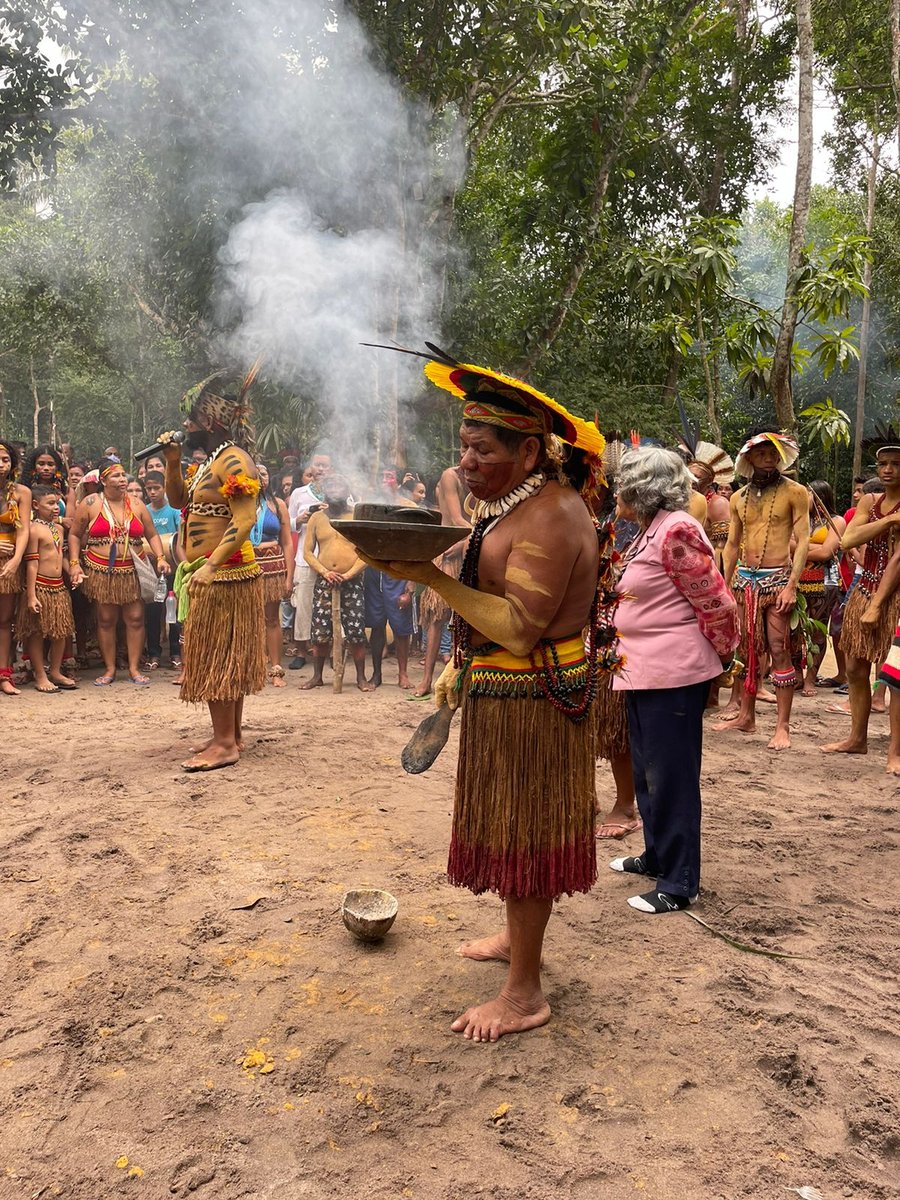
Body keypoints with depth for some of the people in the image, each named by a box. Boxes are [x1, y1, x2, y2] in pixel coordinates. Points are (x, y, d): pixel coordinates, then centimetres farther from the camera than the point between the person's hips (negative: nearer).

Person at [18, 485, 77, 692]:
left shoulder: (59, 528, 12)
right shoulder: (34, 529, -10)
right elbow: (32, 563, -13)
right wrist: (31, 595, -16)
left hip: (58, 586, 7)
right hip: (40, 587, -7)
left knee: (61, 632, 10)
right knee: (37, 633, 2)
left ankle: (56, 672, 22)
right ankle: (40, 676, 9)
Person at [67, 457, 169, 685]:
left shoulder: (136, 504, 7)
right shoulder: (90, 503, 0)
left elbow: (152, 535, 11)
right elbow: (74, 535, 5)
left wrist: (160, 558, -3)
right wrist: (74, 563, -5)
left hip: (133, 571, 2)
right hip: (101, 572, -2)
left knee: (135, 618, 0)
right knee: (106, 620, 4)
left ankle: (134, 668, 9)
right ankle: (109, 669, 14)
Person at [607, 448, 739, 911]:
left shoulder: (677, 530, -18)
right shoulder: (648, 532, 13)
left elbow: (715, 602, -17)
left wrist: (724, 657, -6)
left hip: (674, 675, -10)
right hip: (643, 672, 10)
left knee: (672, 777, -1)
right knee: (646, 772, 19)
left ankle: (678, 883, 10)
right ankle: (656, 855, 35)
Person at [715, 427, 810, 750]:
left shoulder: (794, 492, -1)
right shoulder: (739, 498, 12)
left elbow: (803, 541, -6)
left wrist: (791, 586, -15)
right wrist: (726, 587, 9)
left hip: (777, 579, -5)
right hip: (744, 579, 5)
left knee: (779, 651, -5)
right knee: (746, 651, 10)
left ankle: (782, 726, 0)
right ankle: (746, 716, 20)